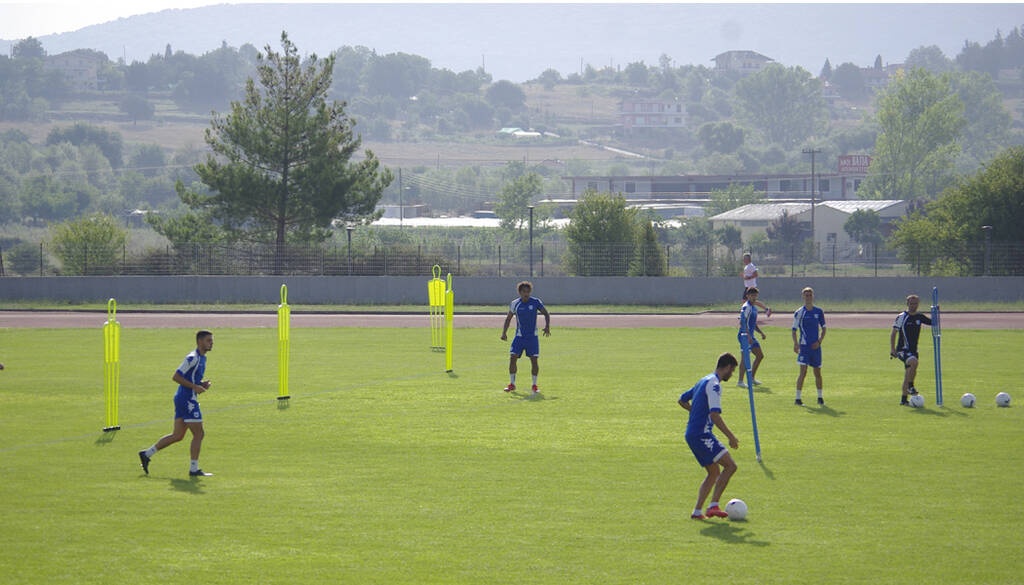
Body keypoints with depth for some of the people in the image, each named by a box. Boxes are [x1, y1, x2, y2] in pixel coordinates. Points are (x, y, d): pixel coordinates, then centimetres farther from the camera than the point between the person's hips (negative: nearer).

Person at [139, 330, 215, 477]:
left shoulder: (202, 358, 16)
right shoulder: (192, 358, -15)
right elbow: (176, 376, -18)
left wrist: (202, 384, 7)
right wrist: (195, 387, -21)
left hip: (182, 400, 10)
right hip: (187, 400, -10)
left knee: (177, 435, 12)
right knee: (198, 434, -6)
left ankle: (147, 454, 18)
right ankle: (194, 469, -1)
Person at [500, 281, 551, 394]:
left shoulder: (536, 302, -5)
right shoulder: (514, 304, -1)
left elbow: (546, 313, 2)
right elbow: (508, 318, 10)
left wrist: (547, 326, -14)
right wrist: (504, 333, 0)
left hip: (532, 337, -1)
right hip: (519, 337, 1)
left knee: (534, 360, -5)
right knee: (512, 358, -7)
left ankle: (534, 385, 9)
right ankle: (512, 384, 5)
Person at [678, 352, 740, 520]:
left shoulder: (703, 381, 18)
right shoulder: (714, 385, -13)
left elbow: (682, 400, 29)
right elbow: (715, 415, -22)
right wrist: (731, 437, -19)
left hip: (692, 435, 10)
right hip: (702, 435, -10)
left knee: (714, 472, 16)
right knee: (730, 466, -12)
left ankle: (697, 511, 12)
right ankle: (713, 505, -18)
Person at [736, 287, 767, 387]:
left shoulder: (754, 307, 17)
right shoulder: (746, 307, -13)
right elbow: (742, 322, -22)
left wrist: (761, 333, 18)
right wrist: (748, 336, -28)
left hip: (751, 336, 10)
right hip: (744, 335, -10)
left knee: (760, 355, 13)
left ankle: (752, 378, 22)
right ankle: (740, 381, -8)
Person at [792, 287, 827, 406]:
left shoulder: (819, 311, 6)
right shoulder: (799, 312, -1)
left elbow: (823, 328, 11)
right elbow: (794, 330, 0)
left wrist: (819, 341, -2)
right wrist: (795, 343, -13)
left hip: (815, 346, 3)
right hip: (804, 346, -3)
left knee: (817, 372, 10)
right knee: (803, 372, -11)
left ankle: (820, 397, 23)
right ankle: (798, 398, -7)